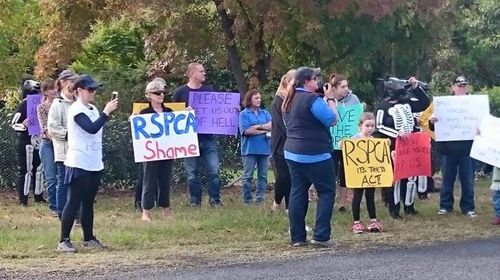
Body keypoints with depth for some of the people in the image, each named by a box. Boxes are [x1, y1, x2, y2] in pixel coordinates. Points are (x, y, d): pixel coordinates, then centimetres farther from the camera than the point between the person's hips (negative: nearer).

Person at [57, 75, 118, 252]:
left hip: (94, 164, 8)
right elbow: (92, 128, -28)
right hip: (79, 164, -8)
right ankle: (64, 241, -3)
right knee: (74, 203, -6)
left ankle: (88, 238, 22)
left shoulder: (93, 109, 13)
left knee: (88, 203, 14)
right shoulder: (76, 110, -14)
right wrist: (106, 112, -25)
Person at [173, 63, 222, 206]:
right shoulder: (181, 92, 3)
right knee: (192, 174, 4)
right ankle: (195, 202, 12)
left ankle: (215, 200, 4)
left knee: (214, 171, -5)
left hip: (208, 138, 2)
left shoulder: (209, 90, 11)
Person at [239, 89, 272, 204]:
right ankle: (247, 200, 5)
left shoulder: (265, 113, 13)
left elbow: (272, 126, 0)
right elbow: (246, 131, -12)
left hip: (264, 149, 4)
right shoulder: (244, 114, 1)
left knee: (263, 176, 5)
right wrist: (264, 130, -7)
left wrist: (258, 126, -11)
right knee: (248, 176, 0)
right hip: (250, 150, -4)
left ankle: (260, 199, 9)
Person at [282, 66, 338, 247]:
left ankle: (297, 237, 9)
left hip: (293, 153, 8)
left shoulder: (289, 101, 11)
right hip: (315, 154, -8)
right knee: (326, 192, 1)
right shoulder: (312, 99, -16)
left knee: (297, 192, 9)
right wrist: (331, 99, -3)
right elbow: (332, 120, -15)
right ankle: (321, 236, -5)